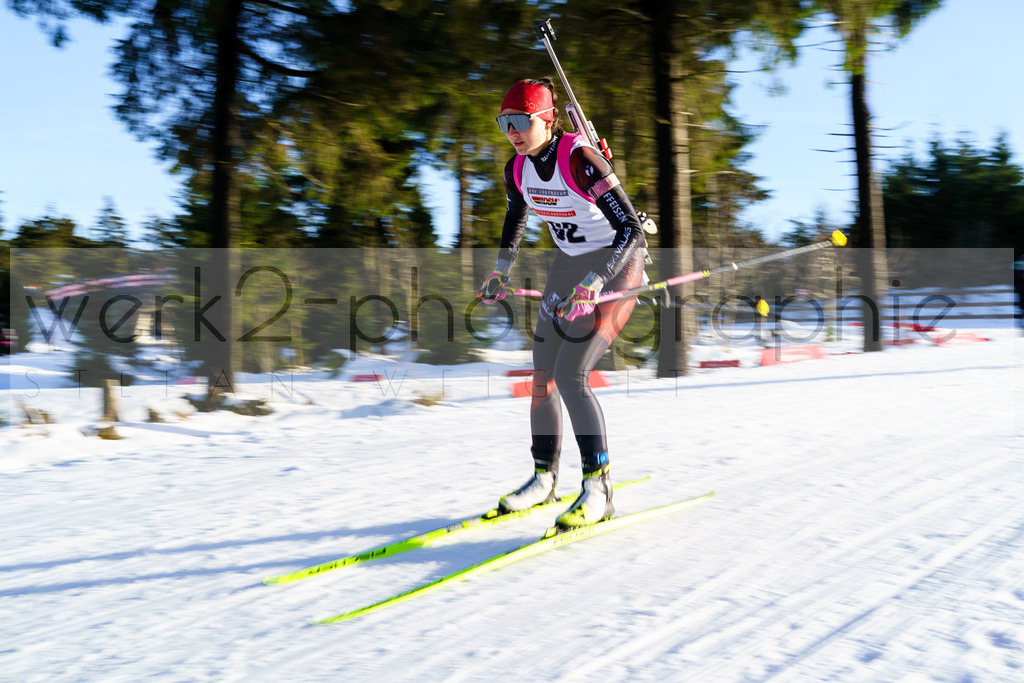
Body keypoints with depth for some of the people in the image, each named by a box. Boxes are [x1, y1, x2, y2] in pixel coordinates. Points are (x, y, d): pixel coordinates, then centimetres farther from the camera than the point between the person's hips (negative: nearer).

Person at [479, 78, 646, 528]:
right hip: (568, 263, 7)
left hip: (617, 264, -7)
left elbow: (631, 230, -28)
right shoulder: (518, 168, -5)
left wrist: (594, 283, -37)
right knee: (542, 374, 6)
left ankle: (598, 491, -6)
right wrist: (501, 270, 15)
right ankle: (543, 479, 22)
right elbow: (516, 215, 19)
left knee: (570, 375, -17)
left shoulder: (580, 160, -27)